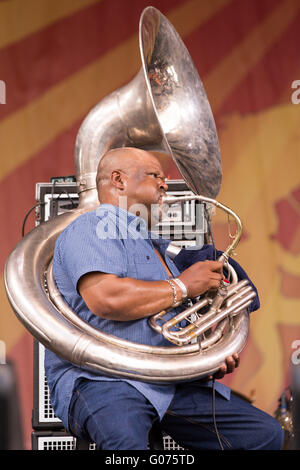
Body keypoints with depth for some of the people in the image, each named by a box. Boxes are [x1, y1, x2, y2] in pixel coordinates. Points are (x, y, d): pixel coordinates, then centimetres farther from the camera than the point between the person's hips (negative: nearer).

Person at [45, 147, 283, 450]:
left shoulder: (156, 246, 28)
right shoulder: (92, 228, -3)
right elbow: (105, 298, -22)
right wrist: (182, 287, -9)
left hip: (172, 384, 9)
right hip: (103, 380, -9)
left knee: (265, 434, -1)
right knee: (127, 440, -42)